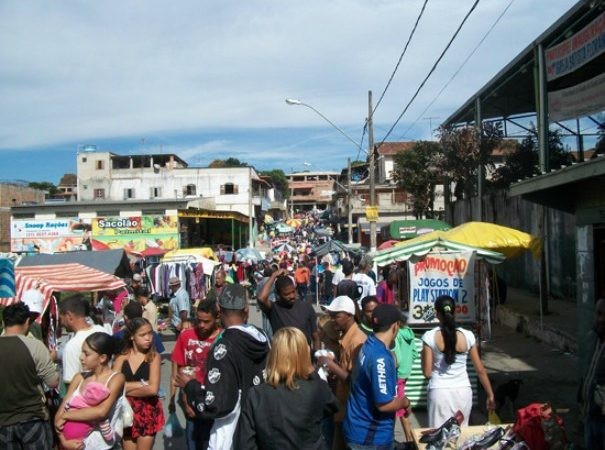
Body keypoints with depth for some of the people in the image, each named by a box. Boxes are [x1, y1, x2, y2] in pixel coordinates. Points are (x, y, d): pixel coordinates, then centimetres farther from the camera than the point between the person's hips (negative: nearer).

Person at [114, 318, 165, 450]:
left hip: (148, 412, -2)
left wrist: (125, 389, -12)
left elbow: (153, 389, -19)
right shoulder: (122, 358, -2)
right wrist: (142, 384, -17)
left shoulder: (154, 357, -9)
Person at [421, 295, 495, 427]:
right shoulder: (468, 336, -4)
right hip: (463, 391, 2)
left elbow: (427, 373, -8)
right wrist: (490, 395, 11)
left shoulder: (430, 336, -11)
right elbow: (480, 370, 1)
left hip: (439, 392, -2)